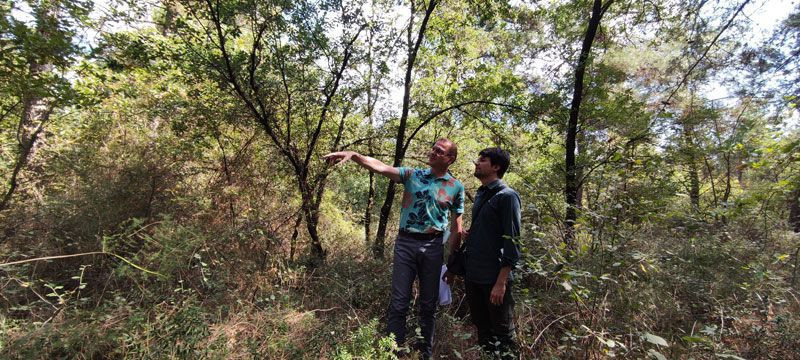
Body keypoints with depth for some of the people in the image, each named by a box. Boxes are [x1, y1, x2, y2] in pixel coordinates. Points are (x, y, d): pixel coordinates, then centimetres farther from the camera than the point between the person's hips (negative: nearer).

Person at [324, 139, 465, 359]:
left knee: (429, 303, 14)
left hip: (433, 246, 0)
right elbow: (379, 167, -11)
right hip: (405, 243, 0)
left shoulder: (456, 187, 2)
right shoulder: (412, 174, 1)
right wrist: (353, 155, -26)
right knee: (398, 302, 6)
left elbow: (456, 228, 6)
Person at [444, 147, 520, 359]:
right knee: (482, 330, 19)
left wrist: (501, 282, -18)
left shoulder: (507, 196, -11)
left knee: (503, 335, 9)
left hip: (494, 278, -7)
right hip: (472, 276, 7)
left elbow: (512, 242, -15)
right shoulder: (480, 195, 11)